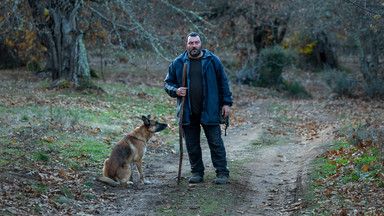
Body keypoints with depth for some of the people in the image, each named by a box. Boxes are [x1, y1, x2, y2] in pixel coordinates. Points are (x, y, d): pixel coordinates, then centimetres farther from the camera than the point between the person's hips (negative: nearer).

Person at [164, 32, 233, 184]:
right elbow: (168, 83, 13)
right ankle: (197, 173, 18)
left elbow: (223, 83, 7)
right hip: (188, 113, 2)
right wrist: (176, 91, -8)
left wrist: (226, 103, 2)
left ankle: (222, 173, 5)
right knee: (192, 144, 7)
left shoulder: (213, 61, 3)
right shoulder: (178, 63, 6)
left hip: (209, 111, -2)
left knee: (215, 142, -2)